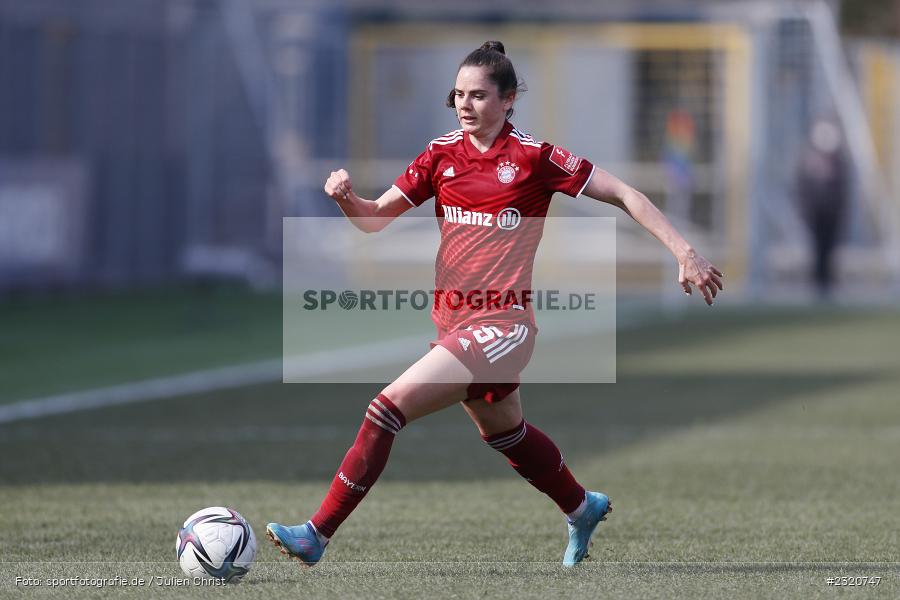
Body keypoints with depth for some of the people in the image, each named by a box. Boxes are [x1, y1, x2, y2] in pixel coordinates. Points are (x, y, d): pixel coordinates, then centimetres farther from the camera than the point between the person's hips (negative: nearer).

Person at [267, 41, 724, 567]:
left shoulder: (535, 157, -8)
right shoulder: (442, 154, 7)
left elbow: (626, 196, -3)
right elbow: (375, 218, 6)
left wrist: (684, 252, -10)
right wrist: (346, 196, -16)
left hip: (502, 323, -7)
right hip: (456, 323, 7)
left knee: (389, 408, -20)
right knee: (505, 432, 26)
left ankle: (317, 535, -17)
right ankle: (583, 508, 53)